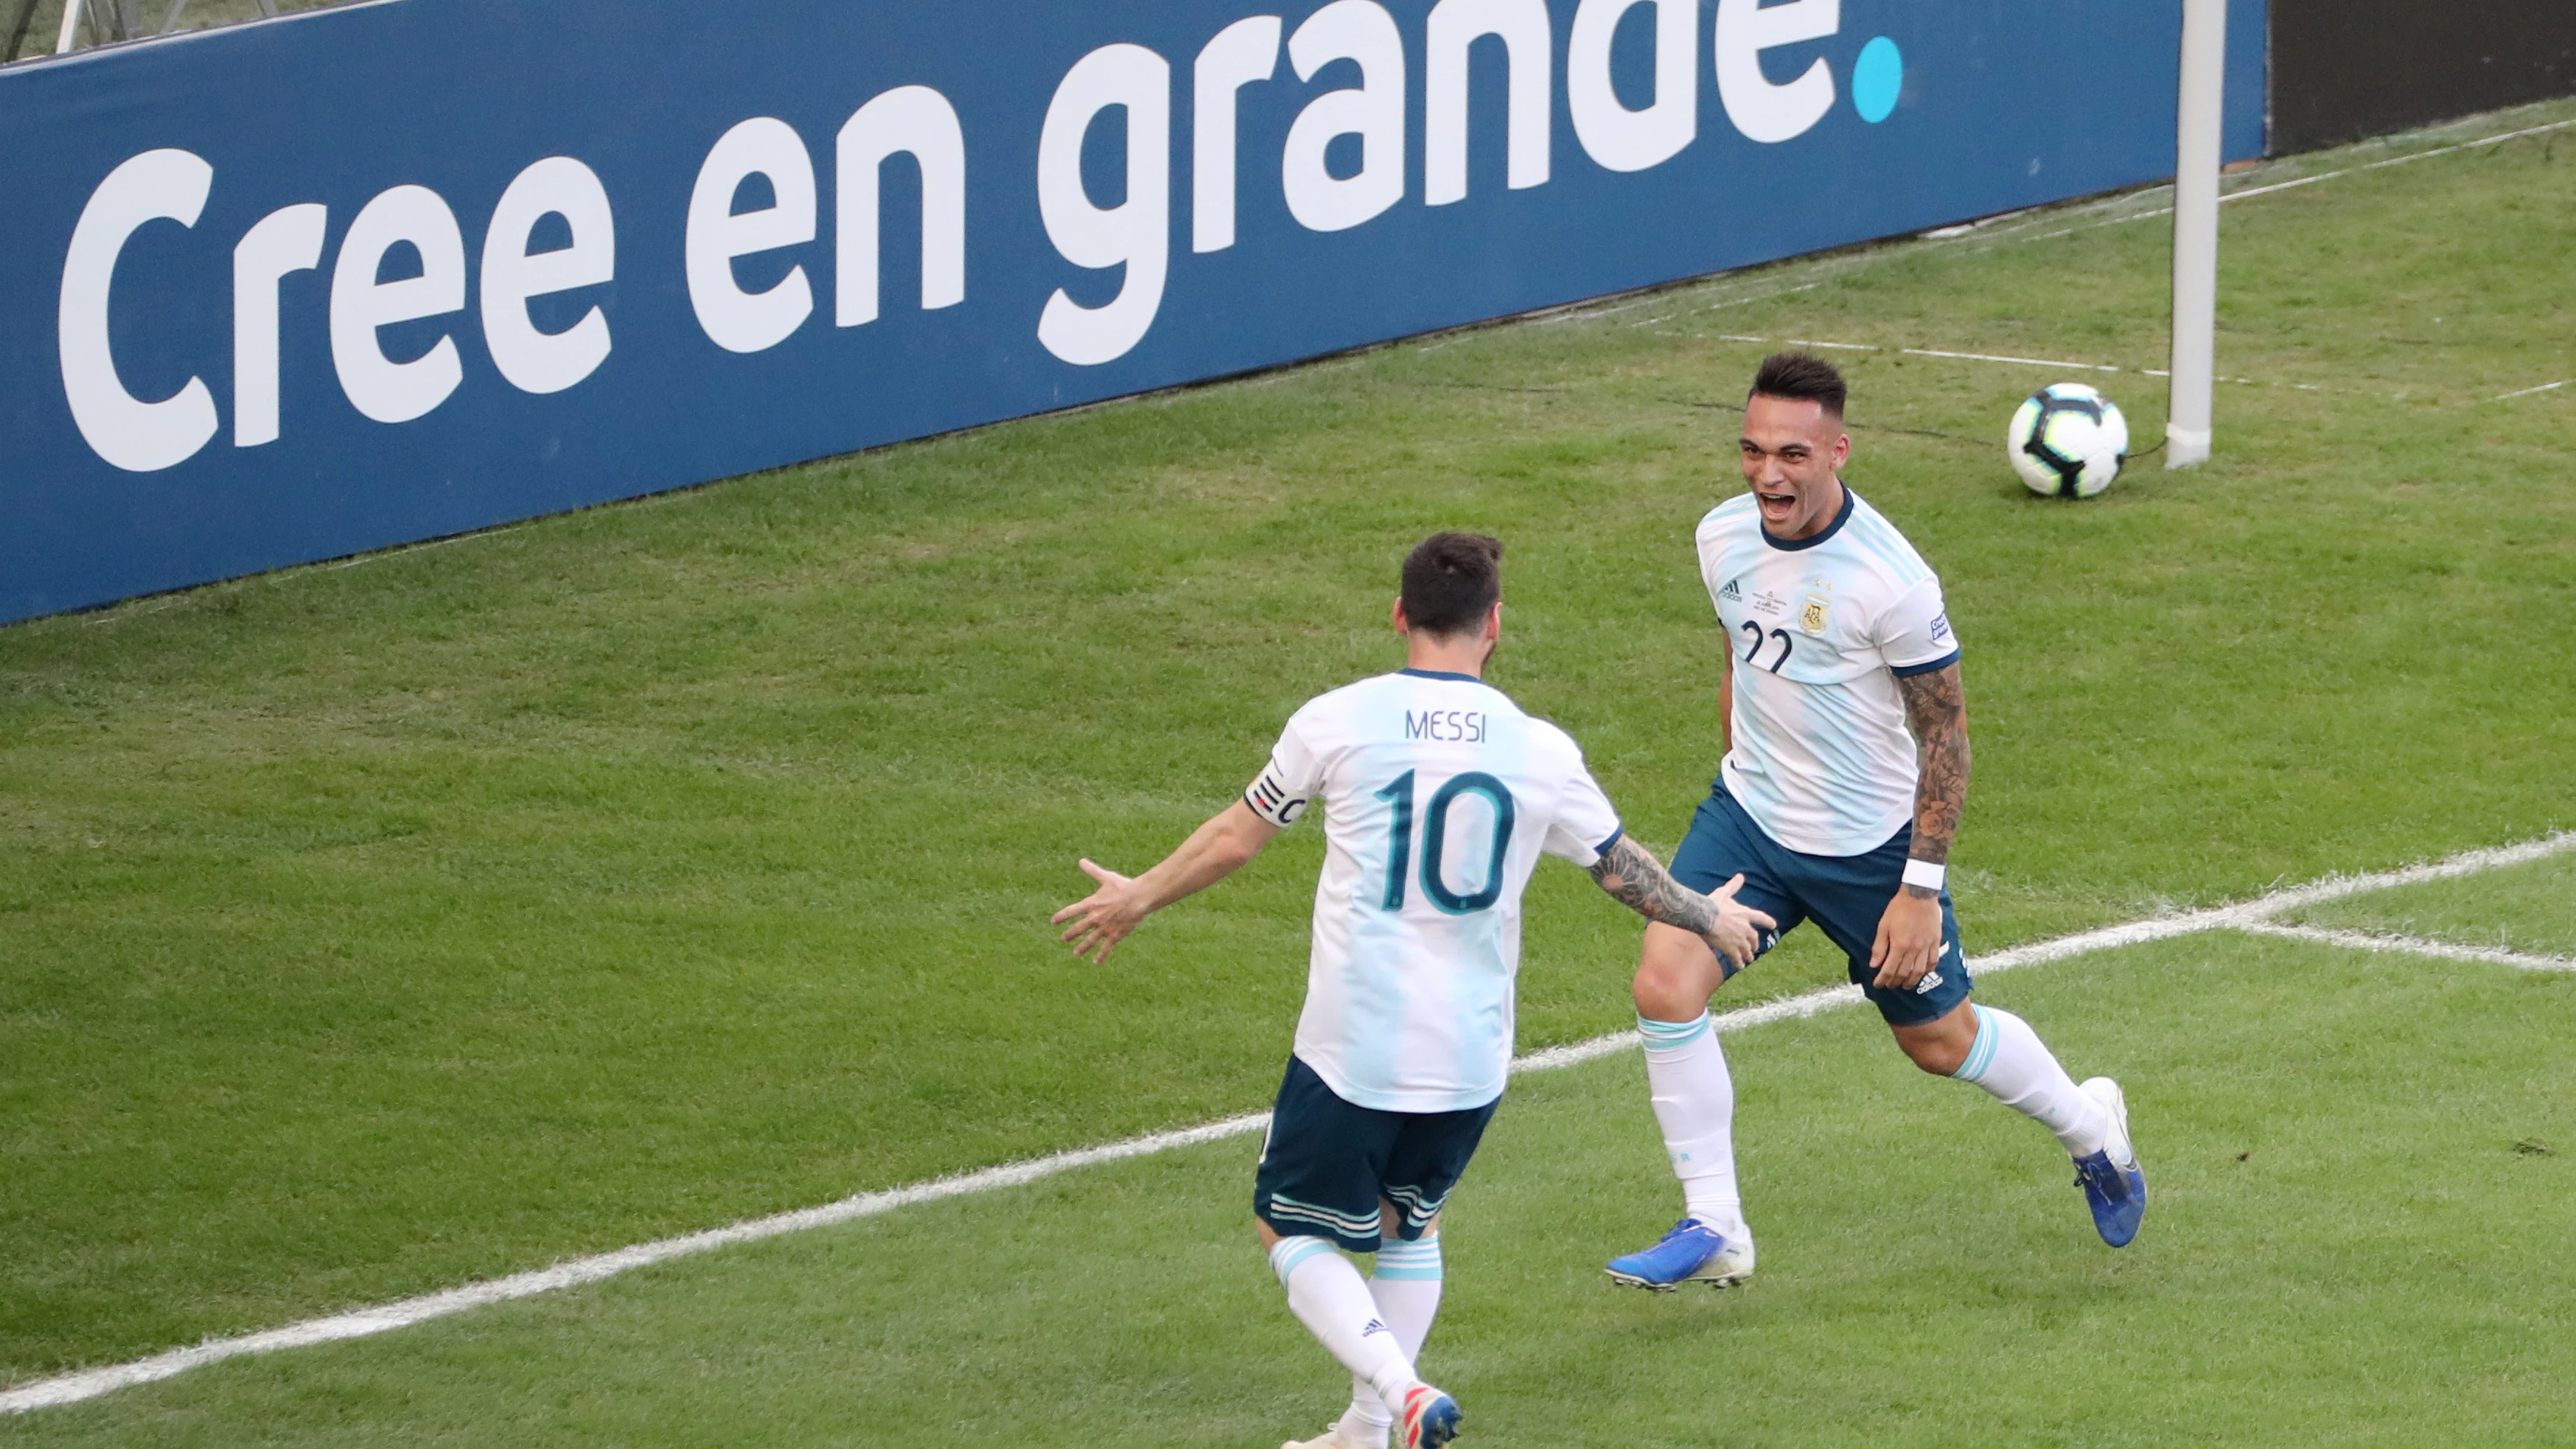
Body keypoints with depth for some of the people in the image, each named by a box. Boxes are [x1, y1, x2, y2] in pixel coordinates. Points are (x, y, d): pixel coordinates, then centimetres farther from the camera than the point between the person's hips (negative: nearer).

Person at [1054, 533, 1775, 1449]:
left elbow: (1237, 837, 7)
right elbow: (1622, 868, 14)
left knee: (1292, 1231, 11)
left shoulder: (1338, 722, -6)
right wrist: (1710, 919, 35)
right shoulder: (1541, 751, -1)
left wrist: (1138, 898, 26)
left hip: (1351, 1052, -3)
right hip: (1471, 1060, 3)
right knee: (1411, 1224, 26)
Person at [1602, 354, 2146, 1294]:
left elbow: (1946, 732, -17)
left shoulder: (1888, 579, -25)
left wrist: (1921, 890, -19)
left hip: (1870, 845, -5)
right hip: (1749, 818, 5)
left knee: (1939, 1040, 12)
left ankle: (2088, 1125, 44)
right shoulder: (1723, 538, -7)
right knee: (1665, 986, -16)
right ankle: (1713, 1229, -4)